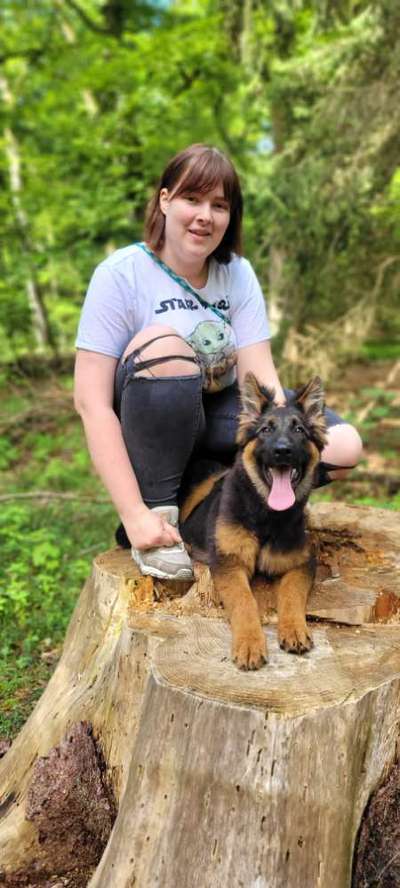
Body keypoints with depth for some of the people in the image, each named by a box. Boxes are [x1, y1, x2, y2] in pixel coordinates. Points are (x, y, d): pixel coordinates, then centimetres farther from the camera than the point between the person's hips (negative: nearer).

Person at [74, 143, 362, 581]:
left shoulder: (237, 273, -4)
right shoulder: (121, 274, -17)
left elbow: (260, 379, -13)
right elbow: (91, 401, -23)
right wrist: (135, 514, -30)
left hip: (219, 413, 4)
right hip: (147, 425, -3)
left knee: (342, 447, -16)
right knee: (163, 345, -35)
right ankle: (158, 508, -21)